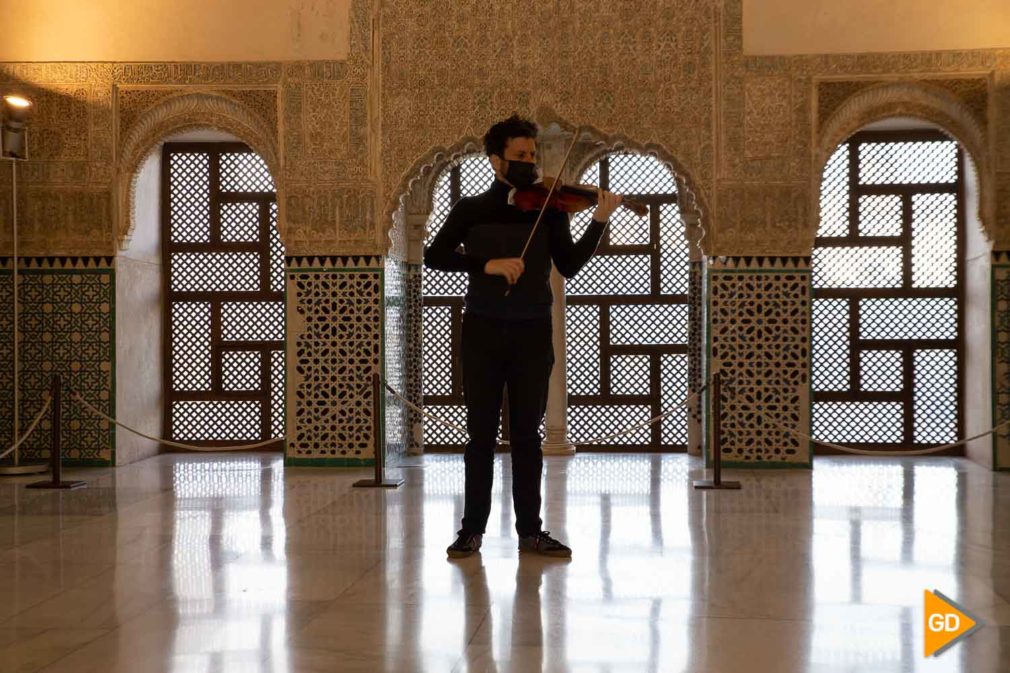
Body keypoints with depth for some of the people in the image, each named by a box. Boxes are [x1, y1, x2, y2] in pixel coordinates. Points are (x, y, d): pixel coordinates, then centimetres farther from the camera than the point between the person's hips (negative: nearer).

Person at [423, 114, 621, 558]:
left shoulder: (548, 209, 7)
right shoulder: (470, 210, 5)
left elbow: (569, 267, -2)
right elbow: (434, 257, -7)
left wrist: (598, 223, -14)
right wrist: (488, 264, -20)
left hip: (532, 333, 1)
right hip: (483, 331, -1)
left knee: (526, 433, 5)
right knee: (482, 433, 3)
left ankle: (530, 530, 12)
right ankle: (472, 529, 11)